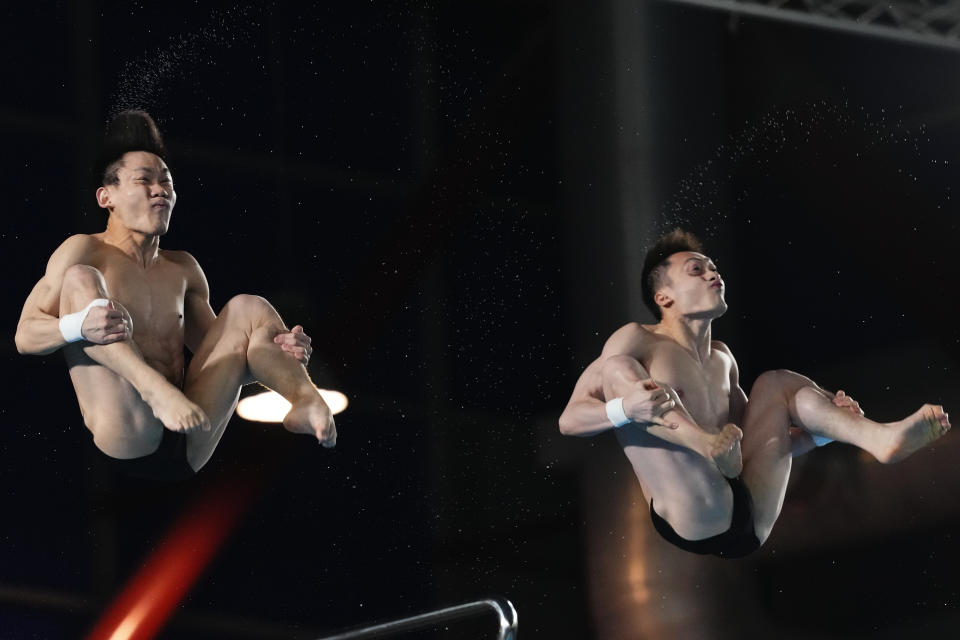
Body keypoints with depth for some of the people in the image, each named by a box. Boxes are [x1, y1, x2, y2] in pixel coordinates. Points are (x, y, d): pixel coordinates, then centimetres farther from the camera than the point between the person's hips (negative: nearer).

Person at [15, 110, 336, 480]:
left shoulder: (183, 270, 24)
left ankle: (306, 400, -29)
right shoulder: (85, 251, 8)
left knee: (248, 308, 4)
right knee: (80, 279, -15)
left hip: (187, 448, 5)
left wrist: (277, 349, 5)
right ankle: (155, 388, -43)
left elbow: (214, 345, 27)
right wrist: (79, 327, -25)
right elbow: (25, 336, -1)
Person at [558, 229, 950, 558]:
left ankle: (878, 438, -12)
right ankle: (705, 442, -41)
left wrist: (824, 431, 11)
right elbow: (570, 419, -2)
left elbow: (762, 440, 30)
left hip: (748, 520, 7)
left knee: (776, 384, 18)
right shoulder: (637, 342, 8)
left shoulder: (722, 358, 28)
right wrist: (625, 409, -25)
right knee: (617, 367, -14)